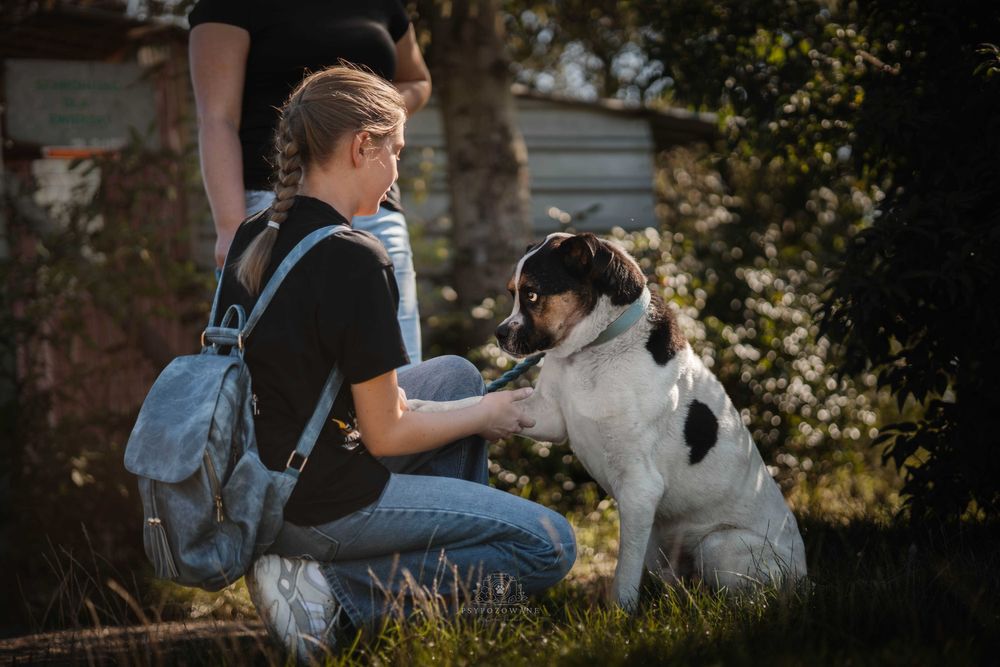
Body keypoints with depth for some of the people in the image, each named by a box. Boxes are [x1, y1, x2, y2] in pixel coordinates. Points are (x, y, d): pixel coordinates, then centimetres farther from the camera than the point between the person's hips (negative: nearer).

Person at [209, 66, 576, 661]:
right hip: (323, 509, -9)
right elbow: (386, 436, -16)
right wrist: (485, 416, 3)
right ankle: (333, 592, -7)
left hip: (260, 487, 9)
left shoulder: (251, 240, 3)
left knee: (457, 376, 24)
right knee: (549, 547, 0)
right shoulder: (354, 260, -22)